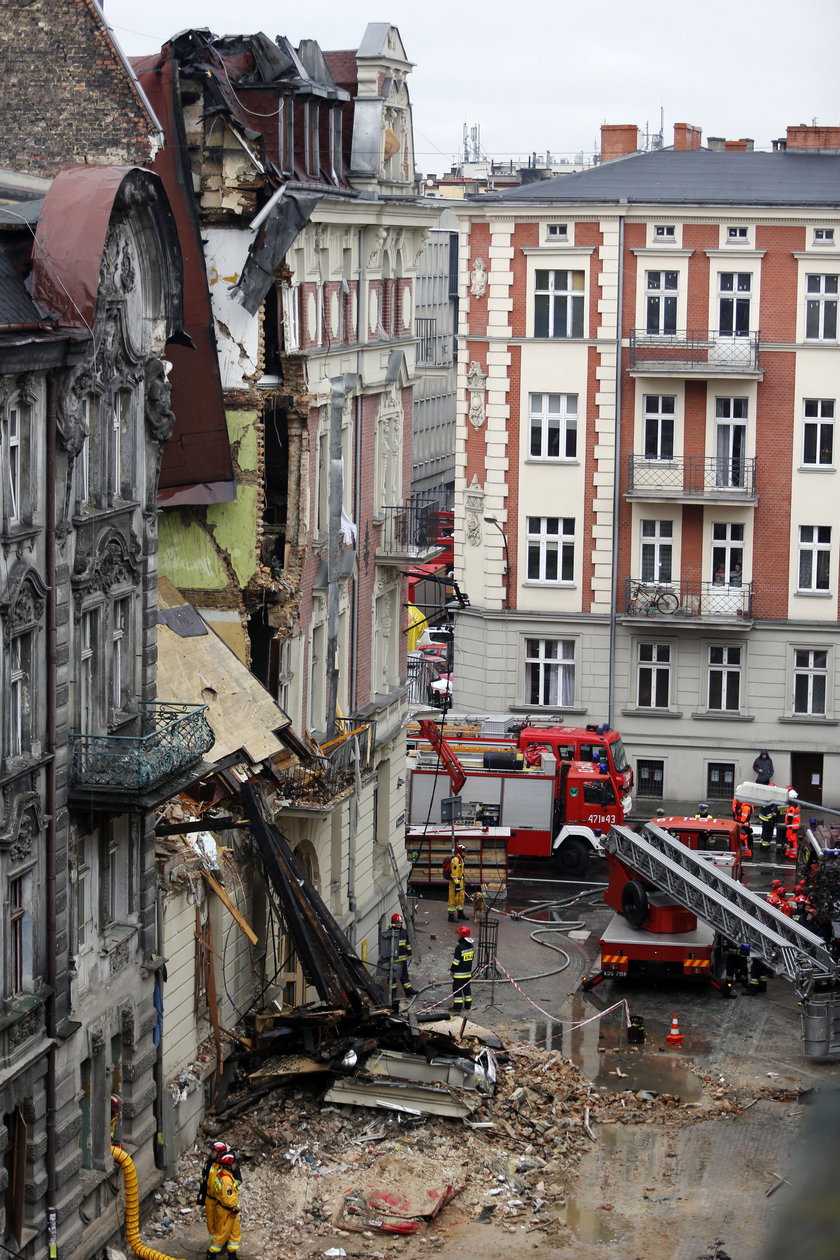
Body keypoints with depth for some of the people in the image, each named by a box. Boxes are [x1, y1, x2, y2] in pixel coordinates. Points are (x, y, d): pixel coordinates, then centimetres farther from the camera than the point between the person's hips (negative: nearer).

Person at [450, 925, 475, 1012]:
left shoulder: (459, 947, -21)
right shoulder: (471, 945, 4)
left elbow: (456, 961, -18)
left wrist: (452, 970, -7)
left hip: (459, 973, -8)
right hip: (468, 972, 8)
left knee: (457, 988, -1)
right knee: (467, 988, 16)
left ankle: (457, 1006, 0)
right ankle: (468, 1004, 21)